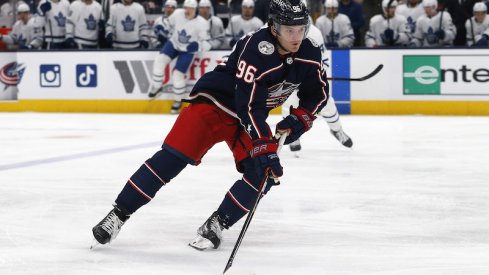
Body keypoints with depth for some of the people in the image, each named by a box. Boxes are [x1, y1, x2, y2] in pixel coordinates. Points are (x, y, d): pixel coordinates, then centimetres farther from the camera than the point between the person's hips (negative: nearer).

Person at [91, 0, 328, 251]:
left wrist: (299, 120, -12)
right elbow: (249, 105, -34)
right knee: (173, 157, -16)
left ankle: (217, 224, -2)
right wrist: (264, 148, -39)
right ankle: (118, 214, -11)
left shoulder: (309, 52, -11)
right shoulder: (256, 49, -32)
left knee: (263, 173, -14)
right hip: (214, 101, -6)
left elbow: (318, 92, 6)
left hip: (253, 116, 6)